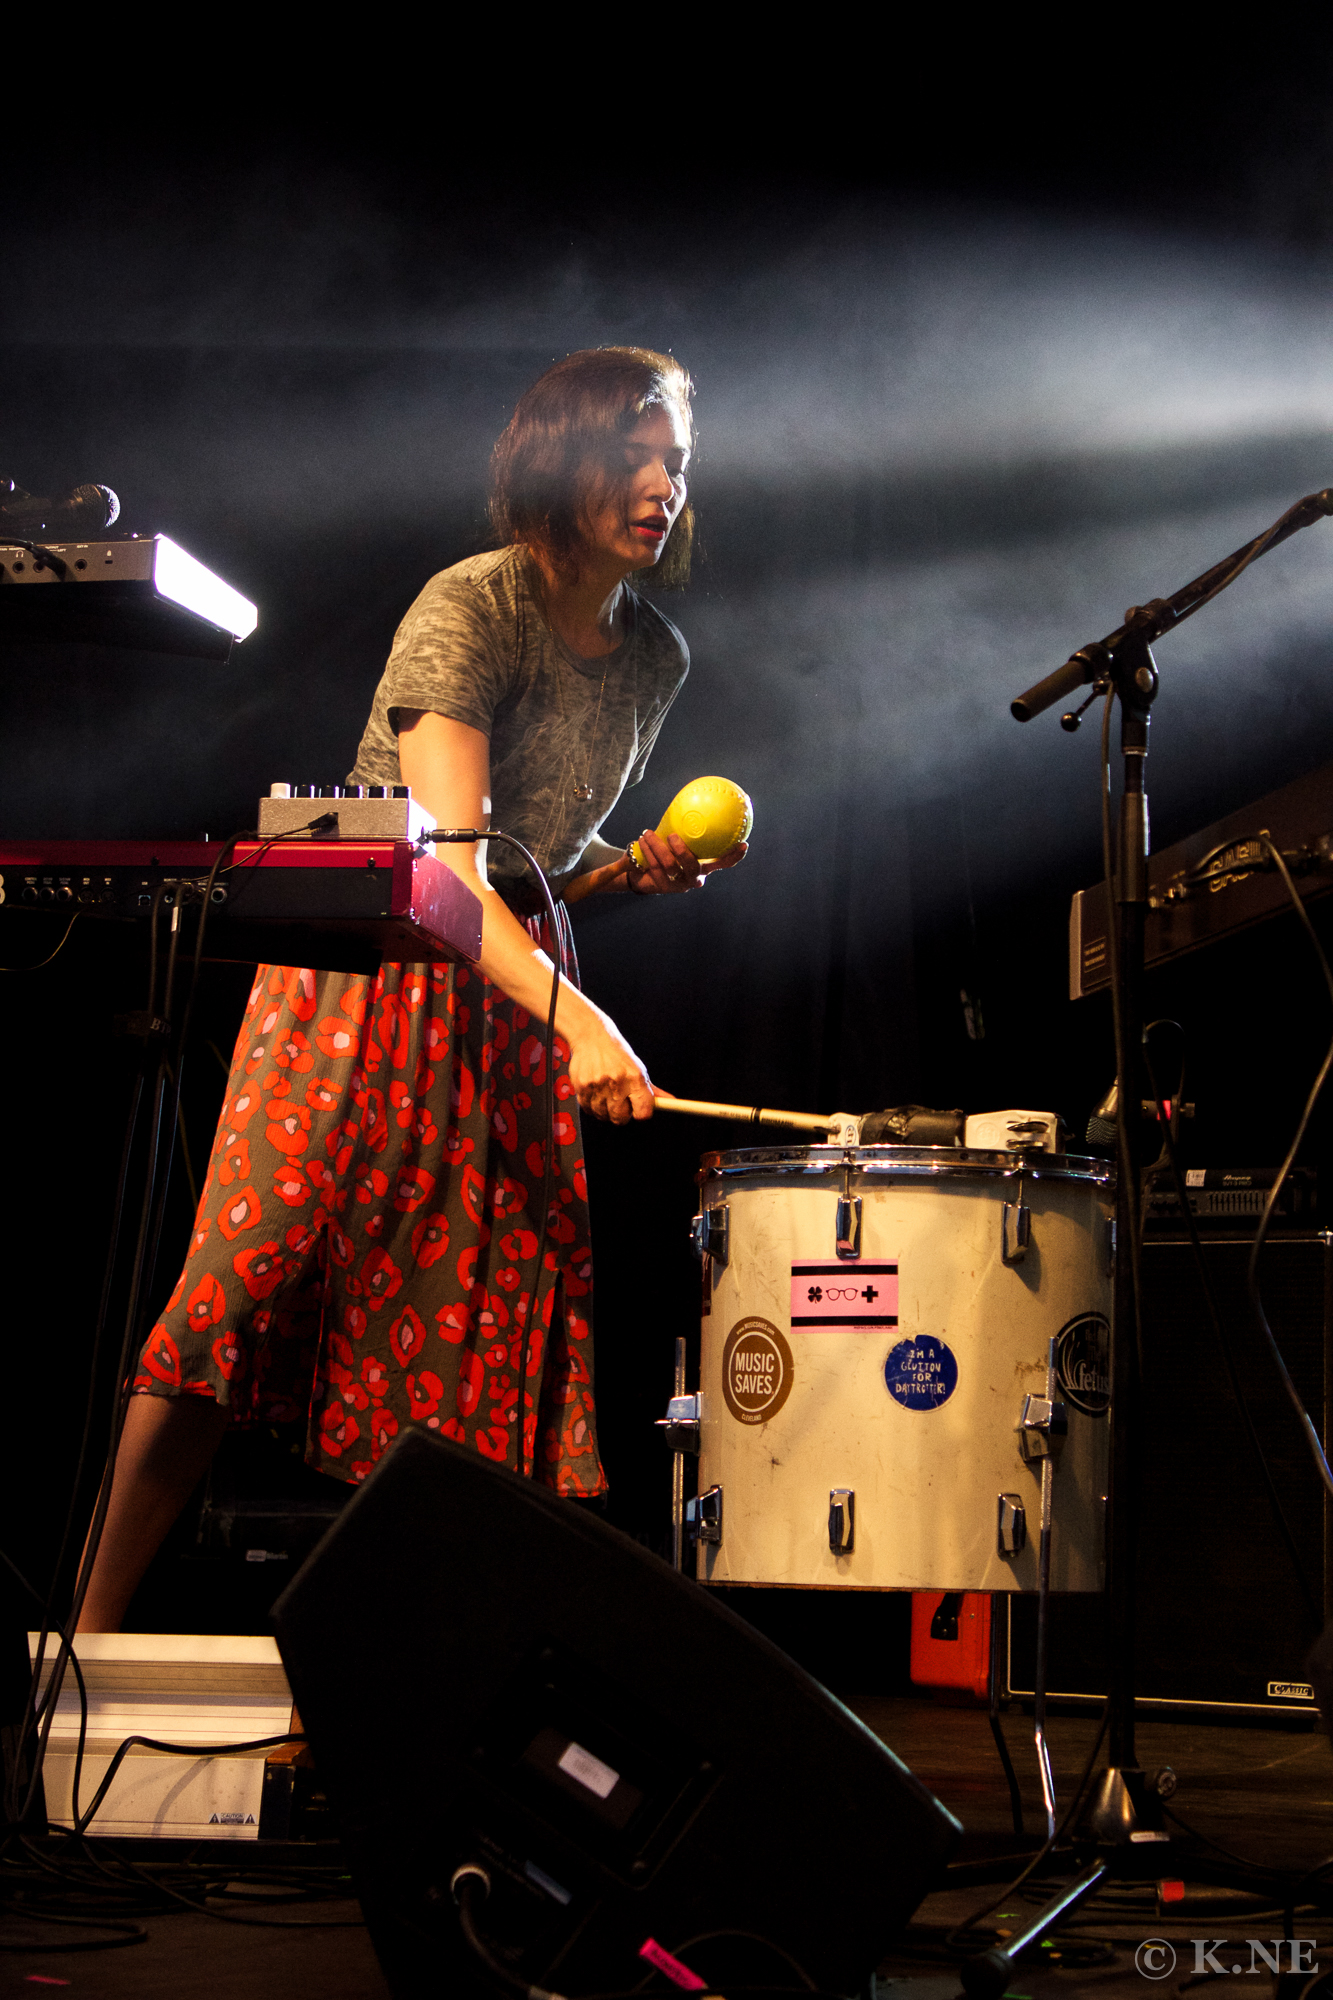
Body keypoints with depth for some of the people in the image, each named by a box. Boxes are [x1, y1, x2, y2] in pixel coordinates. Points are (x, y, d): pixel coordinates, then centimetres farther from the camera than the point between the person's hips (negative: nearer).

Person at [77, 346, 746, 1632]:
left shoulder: (656, 657, 8)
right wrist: (574, 1016, -40)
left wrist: (646, 866, 0)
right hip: (365, 974, -6)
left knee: (488, 1337, -1)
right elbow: (448, 862, -27)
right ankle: (93, 1630, -7)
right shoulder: (467, 608, -14)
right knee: (249, 1282, -15)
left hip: (514, 998, 6)